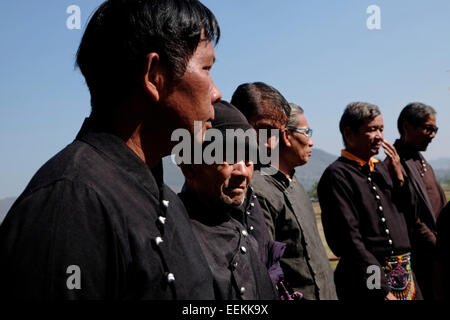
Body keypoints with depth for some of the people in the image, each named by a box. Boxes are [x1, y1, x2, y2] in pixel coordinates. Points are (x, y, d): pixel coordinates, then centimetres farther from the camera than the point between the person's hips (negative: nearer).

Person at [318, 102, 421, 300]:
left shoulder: (382, 168, 10)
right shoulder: (337, 175, -12)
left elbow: (410, 215, 15)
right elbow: (349, 240, -17)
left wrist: (399, 177, 0)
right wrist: (384, 291, -17)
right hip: (368, 282, -7)